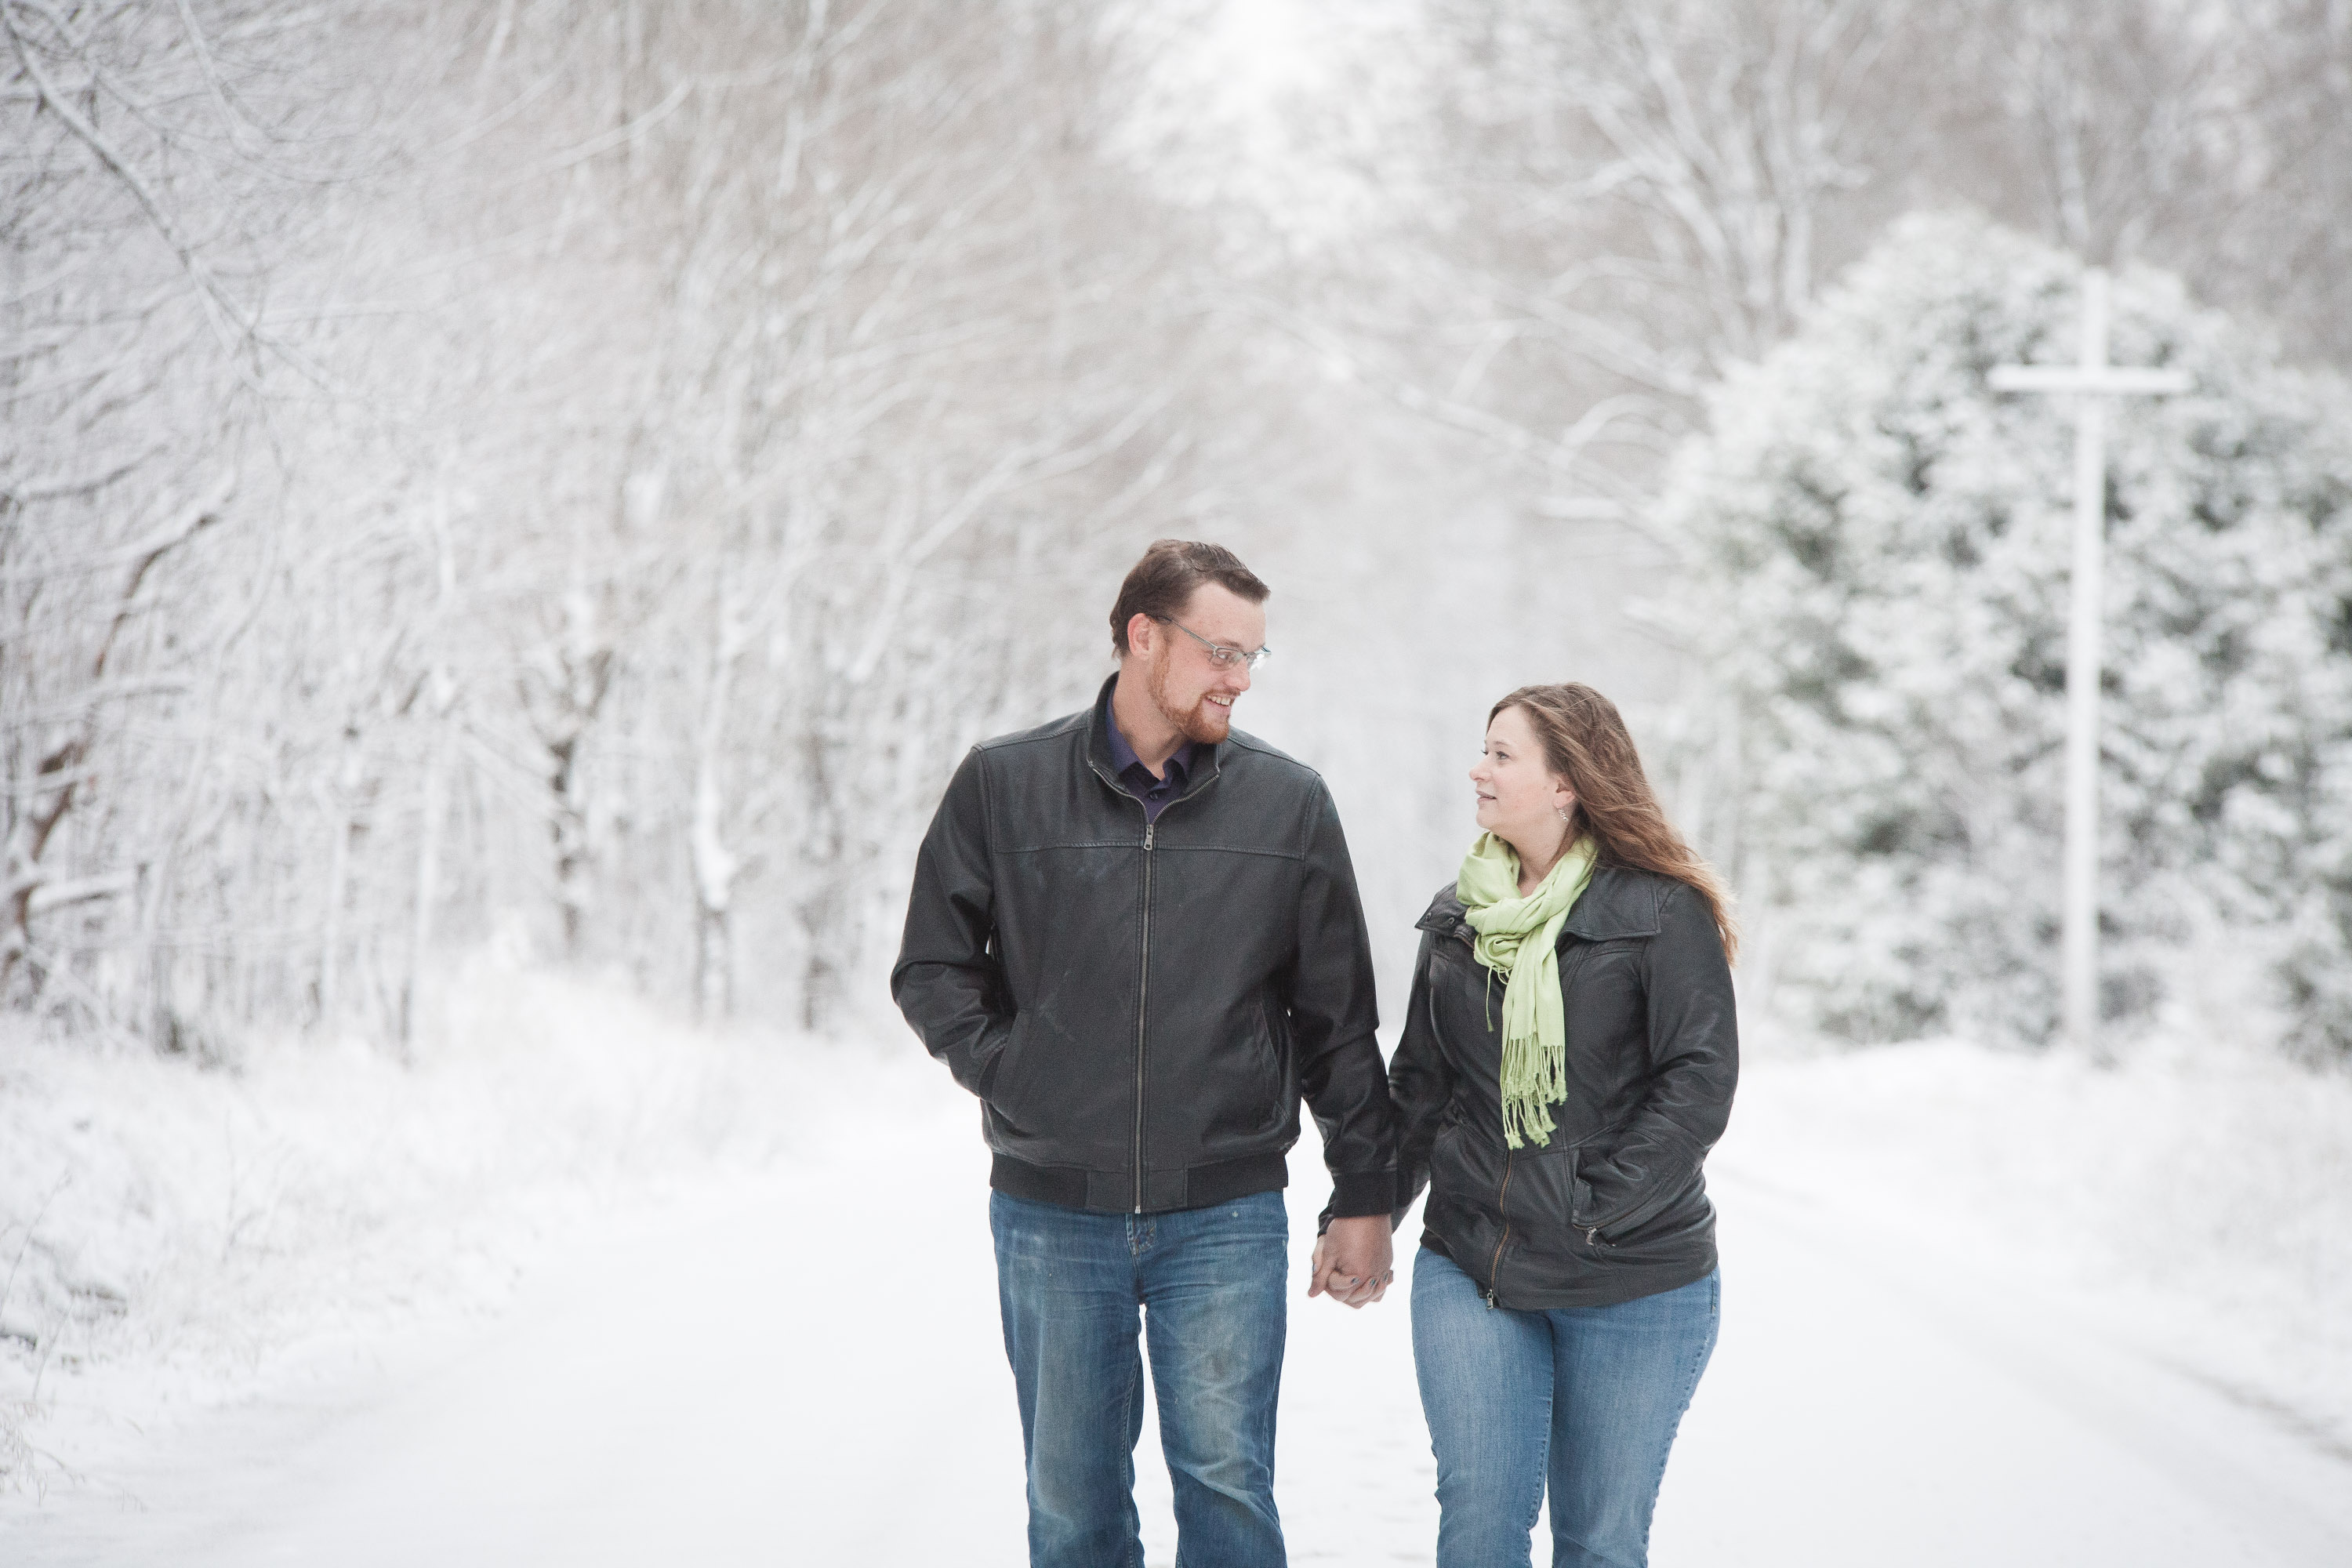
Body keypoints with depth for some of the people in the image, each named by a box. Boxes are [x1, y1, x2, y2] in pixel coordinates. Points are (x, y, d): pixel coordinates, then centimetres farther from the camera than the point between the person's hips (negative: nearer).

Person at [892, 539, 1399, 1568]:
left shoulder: (1290, 804, 4)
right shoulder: (1004, 785, 2)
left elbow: (1339, 1020, 7)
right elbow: (931, 969, 9)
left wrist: (1364, 1198, 5)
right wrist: (1010, 1073, -5)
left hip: (1225, 1220, 0)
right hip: (1051, 1215, 1)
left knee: (1227, 1484, -3)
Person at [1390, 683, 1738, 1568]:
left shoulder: (1661, 913, -7)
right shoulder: (1456, 920, 10)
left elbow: (1700, 1081, -12)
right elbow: (1419, 1085, 17)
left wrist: (1596, 1212, -18)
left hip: (1634, 1287, -4)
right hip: (1469, 1271, 4)